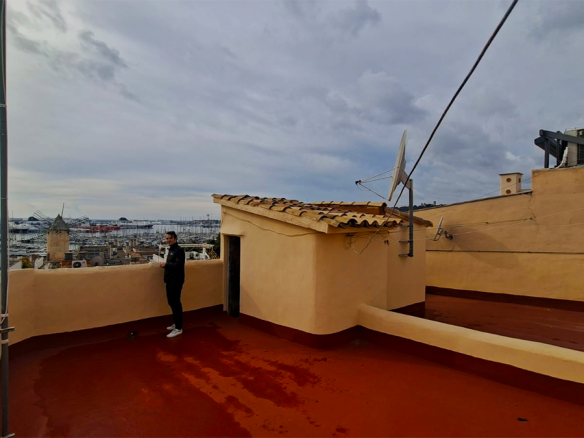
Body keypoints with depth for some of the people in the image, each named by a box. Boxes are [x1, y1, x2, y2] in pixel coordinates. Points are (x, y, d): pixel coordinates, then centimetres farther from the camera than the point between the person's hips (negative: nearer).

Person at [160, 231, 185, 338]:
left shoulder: (179, 250, -14)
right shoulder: (171, 250, 16)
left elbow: (178, 265, -24)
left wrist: (166, 264, -19)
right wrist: (165, 265, 5)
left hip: (176, 282, -10)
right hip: (170, 281, 10)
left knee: (176, 304, -4)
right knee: (172, 303, 17)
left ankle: (178, 328, 4)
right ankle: (176, 323, 31)